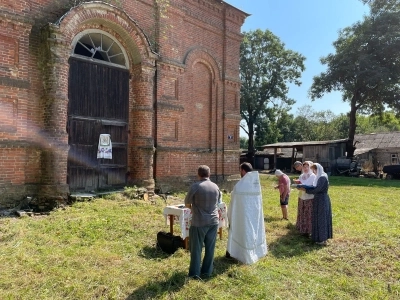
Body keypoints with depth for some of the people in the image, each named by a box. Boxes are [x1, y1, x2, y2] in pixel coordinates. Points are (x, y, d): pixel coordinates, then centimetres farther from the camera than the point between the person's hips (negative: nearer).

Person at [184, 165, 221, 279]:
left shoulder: (195, 186, -13)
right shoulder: (216, 187, 2)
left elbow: (187, 203, -3)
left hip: (199, 222, -4)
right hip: (213, 221, 4)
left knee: (196, 248, 8)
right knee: (210, 248, 13)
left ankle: (195, 273, 14)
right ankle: (207, 272, 22)